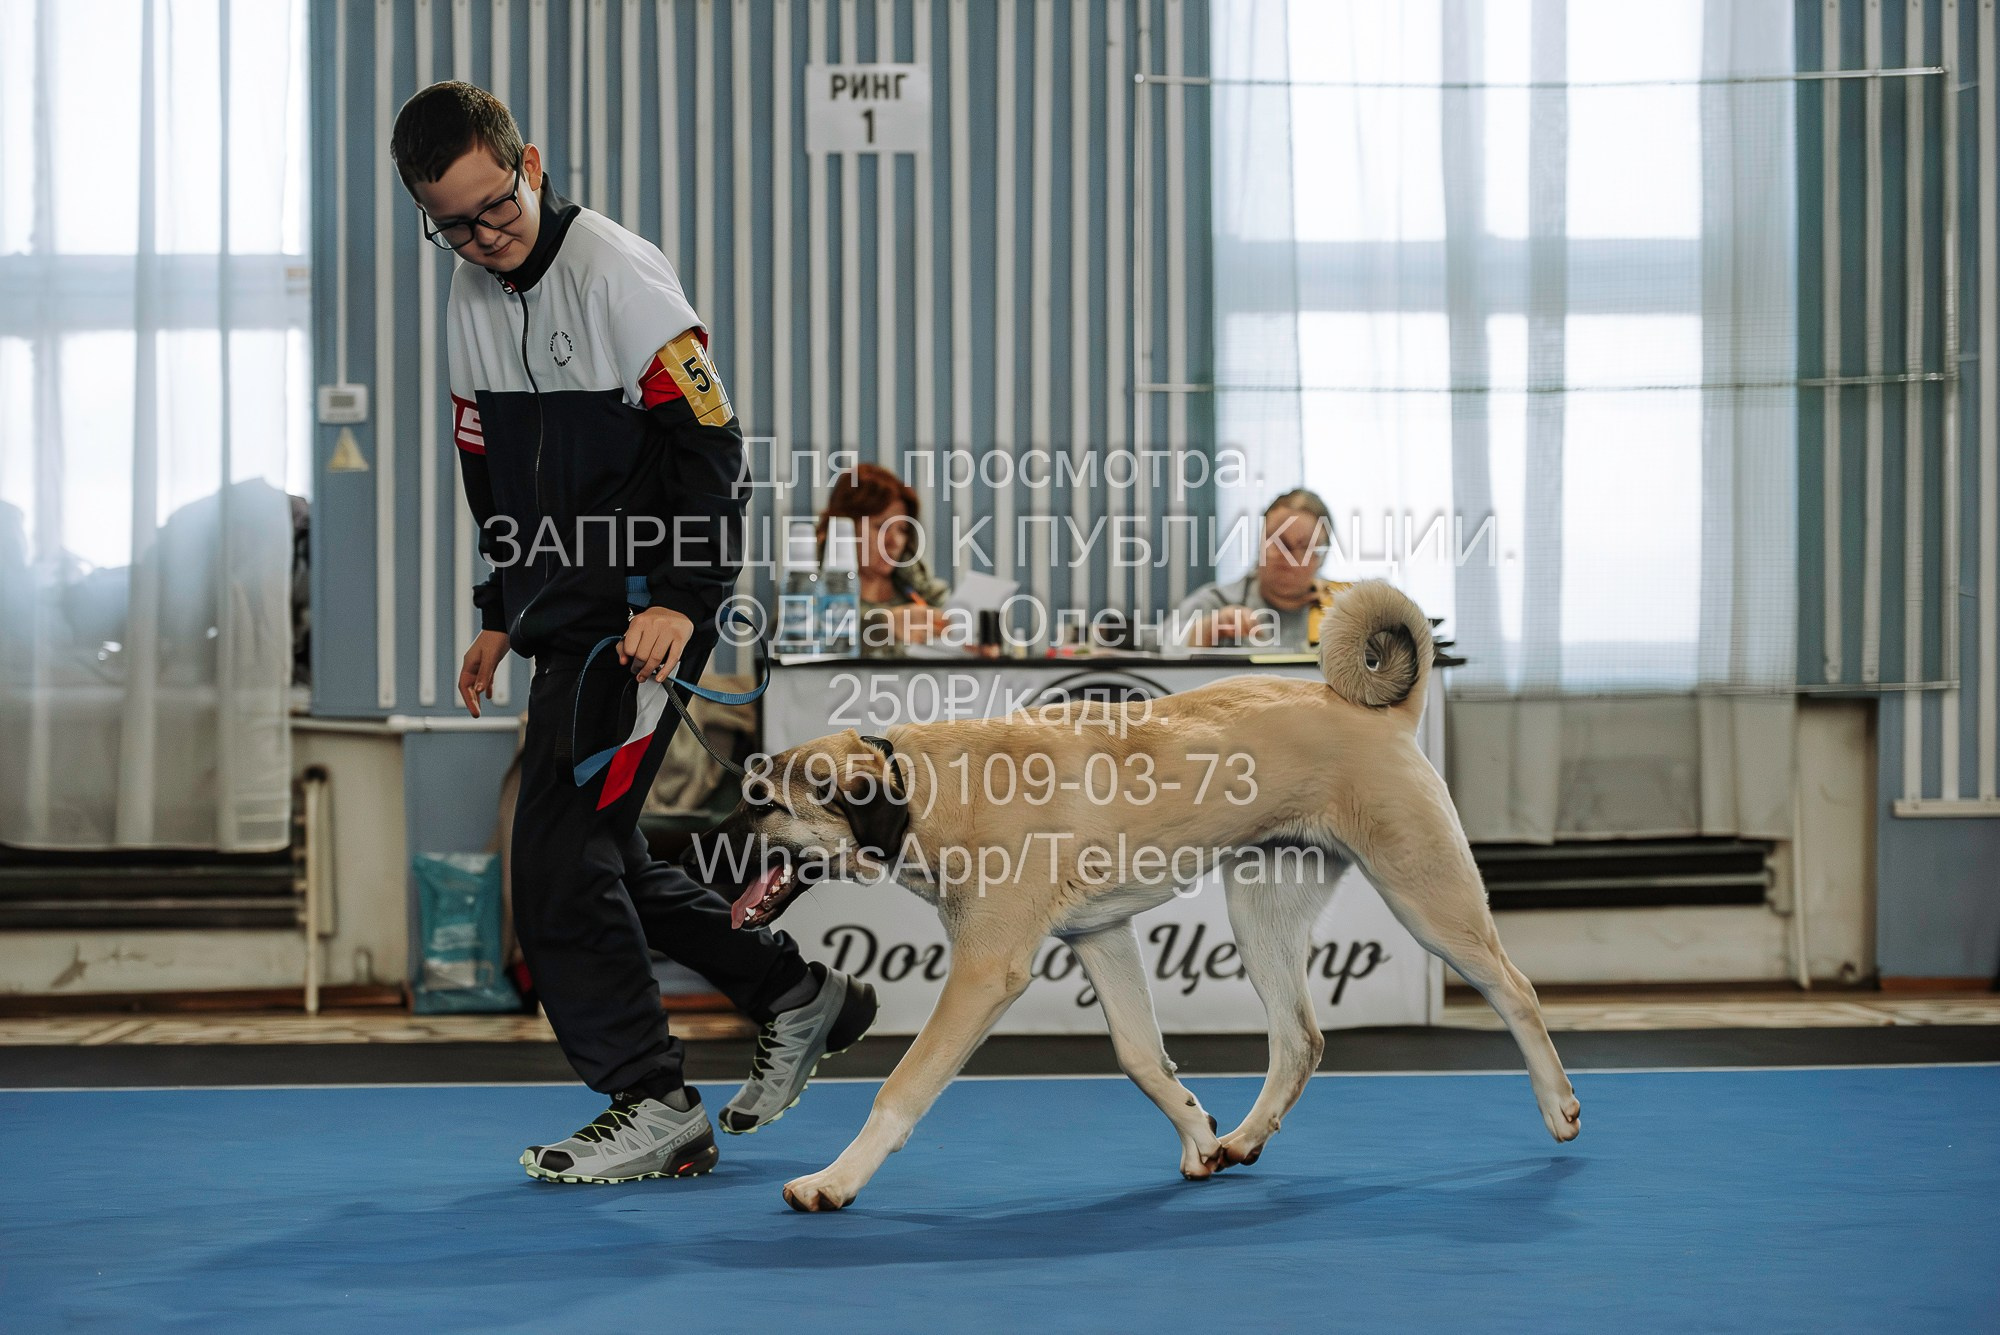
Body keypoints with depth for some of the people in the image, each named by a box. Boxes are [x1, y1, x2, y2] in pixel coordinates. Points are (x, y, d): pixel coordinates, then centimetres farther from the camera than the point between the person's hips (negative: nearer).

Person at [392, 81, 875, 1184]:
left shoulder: (618, 275, -14)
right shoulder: (473, 293, 11)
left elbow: (709, 442, -16)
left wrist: (683, 600, -23)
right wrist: (503, 611, 20)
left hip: (644, 616, -9)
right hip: (567, 617, 9)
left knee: (560, 860, -12)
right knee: (592, 854, 12)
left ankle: (653, 1107, -4)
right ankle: (795, 993, 24)